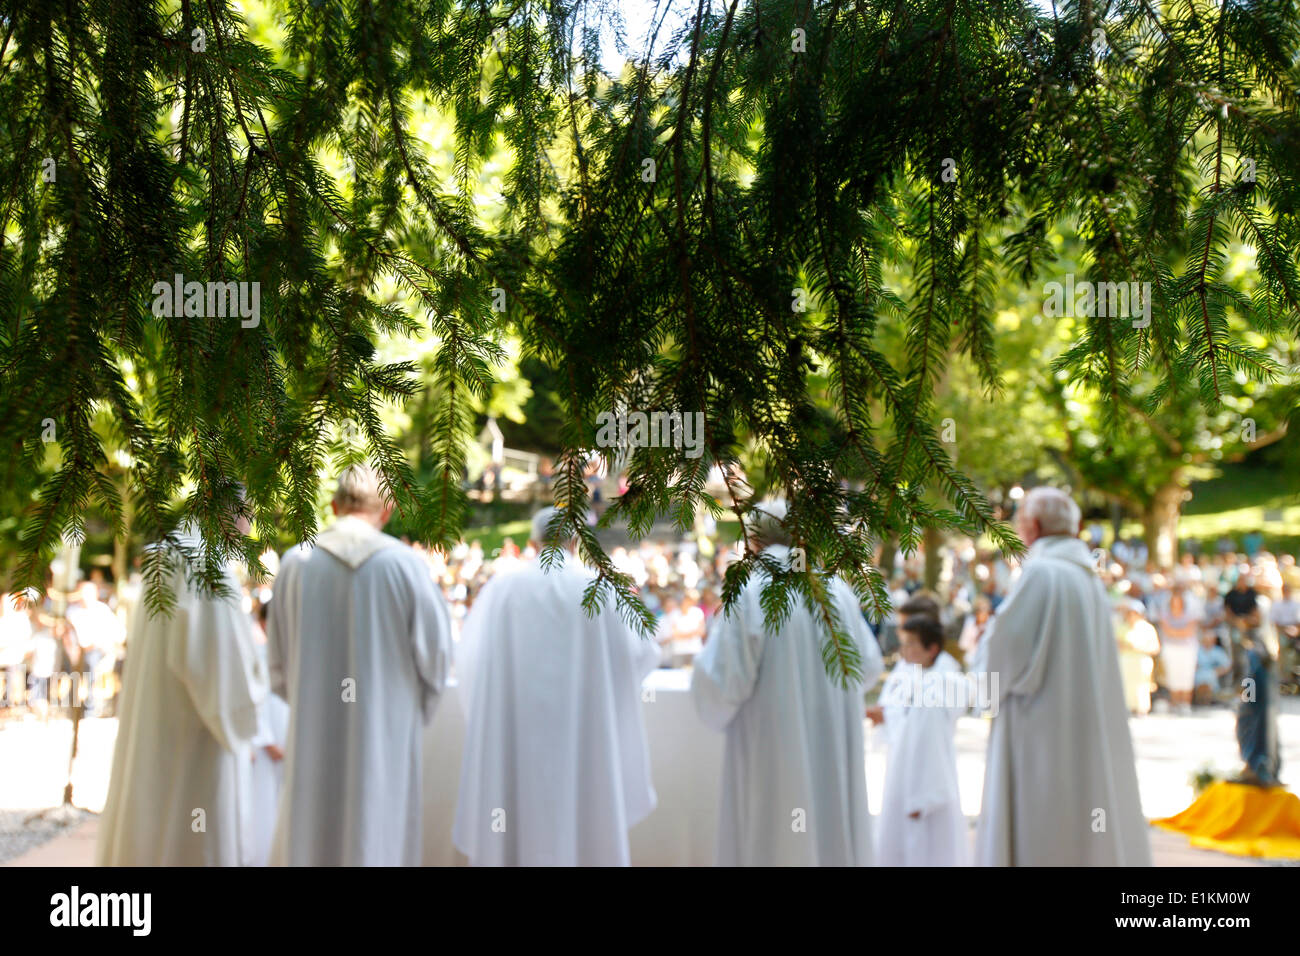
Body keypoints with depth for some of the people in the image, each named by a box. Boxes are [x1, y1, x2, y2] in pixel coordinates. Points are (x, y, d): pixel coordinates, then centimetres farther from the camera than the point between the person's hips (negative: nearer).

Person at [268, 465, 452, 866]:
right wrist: (414, 715, 11)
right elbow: (434, 651, -5)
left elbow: (278, 663, 3)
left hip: (314, 739, 2)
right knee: (377, 843, 6)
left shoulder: (296, 563, -2)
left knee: (306, 840, 13)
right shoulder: (404, 564, -9)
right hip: (386, 738, -2)